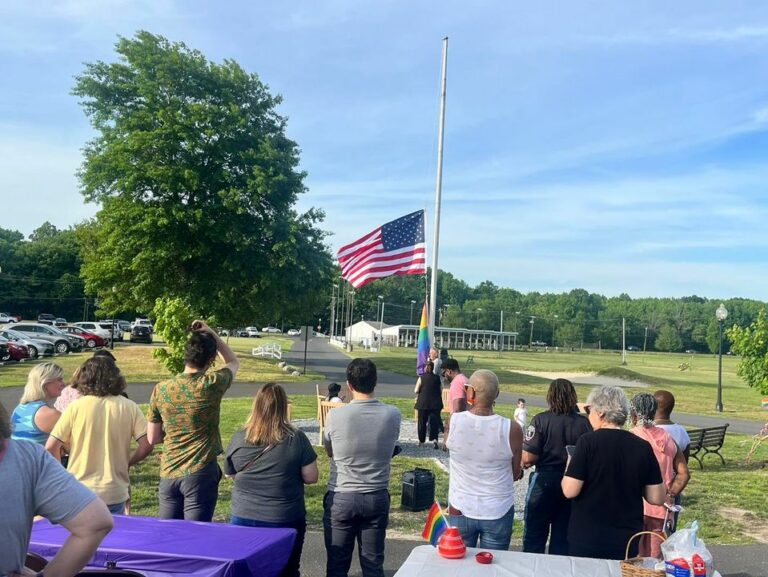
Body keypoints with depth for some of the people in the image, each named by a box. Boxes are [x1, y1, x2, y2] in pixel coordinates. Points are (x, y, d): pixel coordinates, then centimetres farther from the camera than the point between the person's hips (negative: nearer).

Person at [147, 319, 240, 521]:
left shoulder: (160, 389, 0)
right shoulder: (212, 384, -10)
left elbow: (152, 438, 8)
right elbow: (233, 362, 13)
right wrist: (211, 333, 10)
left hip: (168, 474, 4)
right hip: (200, 474, -4)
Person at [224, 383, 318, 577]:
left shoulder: (238, 439, -9)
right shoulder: (297, 439, -15)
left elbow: (229, 473, 6)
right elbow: (311, 477, -9)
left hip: (244, 519, 1)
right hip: (286, 521, -1)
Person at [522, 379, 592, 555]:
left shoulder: (541, 420, -14)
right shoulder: (584, 423, -6)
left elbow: (528, 458, -18)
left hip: (544, 481, -3)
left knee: (534, 537, 10)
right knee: (563, 540, 14)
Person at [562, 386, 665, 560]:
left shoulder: (588, 442, -14)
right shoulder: (643, 447, -3)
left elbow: (570, 491, -16)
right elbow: (657, 498, 0)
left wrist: (568, 470, 3)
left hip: (587, 540, -3)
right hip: (627, 541, 3)